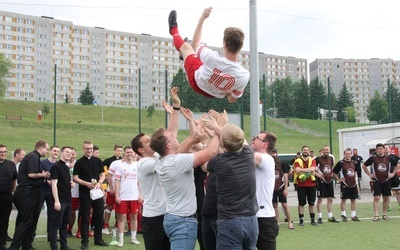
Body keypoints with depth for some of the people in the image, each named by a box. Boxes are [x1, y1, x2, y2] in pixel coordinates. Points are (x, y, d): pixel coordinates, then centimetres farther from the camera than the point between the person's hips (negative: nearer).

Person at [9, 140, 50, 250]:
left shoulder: (32, 156, 17)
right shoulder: (34, 157, -14)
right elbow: (31, 174, -24)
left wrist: (43, 178, 11)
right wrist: (43, 175, -8)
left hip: (28, 192, 10)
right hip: (28, 192, -10)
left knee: (31, 221, 14)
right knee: (26, 221, -6)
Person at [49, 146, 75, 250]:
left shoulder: (67, 167, 15)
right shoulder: (56, 166, -10)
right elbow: (54, 184, -15)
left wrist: (71, 183, 4)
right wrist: (56, 201, -21)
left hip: (67, 200, 8)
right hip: (60, 200, -8)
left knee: (64, 224, 13)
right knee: (56, 224, -3)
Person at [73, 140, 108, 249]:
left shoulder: (98, 161, 8)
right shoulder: (79, 162, -1)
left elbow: (103, 175, 10)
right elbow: (75, 178, -5)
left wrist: (99, 183, -10)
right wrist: (87, 184, -17)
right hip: (84, 193, -3)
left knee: (99, 216, 8)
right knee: (85, 217, 1)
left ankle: (98, 239, 20)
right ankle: (85, 241, 8)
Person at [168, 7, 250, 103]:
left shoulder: (213, 58, -42)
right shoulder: (244, 75, -38)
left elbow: (195, 43, -17)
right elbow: (231, 99, -20)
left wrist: (202, 18, -11)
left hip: (197, 83, -3)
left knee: (186, 46, 17)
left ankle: (174, 29, 52)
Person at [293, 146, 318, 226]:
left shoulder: (312, 160, 7)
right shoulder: (297, 161, 0)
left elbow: (312, 169, -12)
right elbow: (297, 171, -17)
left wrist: (302, 170, -15)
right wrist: (309, 171, -17)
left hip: (311, 185, 2)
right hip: (301, 185, -2)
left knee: (312, 203, 9)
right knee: (301, 203, 2)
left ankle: (313, 220, 17)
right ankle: (301, 220, 9)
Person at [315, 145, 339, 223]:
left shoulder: (331, 158, 10)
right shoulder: (318, 158, -8)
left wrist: (332, 173, 12)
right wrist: (316, 174, -14)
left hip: (330, 180, 6)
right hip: (321, 180, -6)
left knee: (330, 199, 10)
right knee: (320, 199, -2)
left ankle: (330, 217, 20)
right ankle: (319, 217, 4)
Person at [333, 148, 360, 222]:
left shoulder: (353, 162, 8)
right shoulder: (341, 163, -8)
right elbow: (334, 172, -5)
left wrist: (356, 180, 17)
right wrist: (339, 179, -8)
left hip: (353, 184, 5)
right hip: (345, 184, -5)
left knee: (353, 200, 9)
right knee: (343, 199, 0)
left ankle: (353, 215, 17)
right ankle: (343, 215, 8)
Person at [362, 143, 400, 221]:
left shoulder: (389, 158, 1)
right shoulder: (373, 158, -3)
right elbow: (364, 166, 7)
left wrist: (393, 173, 6)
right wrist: (369, 174, 2)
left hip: (386, 181, 2)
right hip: (377, 181, -2)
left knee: (386, 198, 8)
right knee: (376, 198, -6)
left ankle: (384, 214, 20)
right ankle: (376, 215, -5)